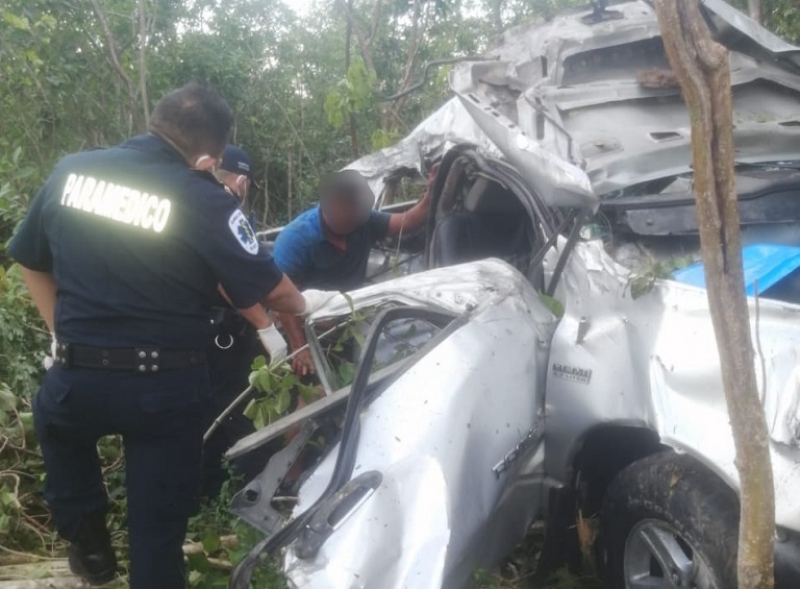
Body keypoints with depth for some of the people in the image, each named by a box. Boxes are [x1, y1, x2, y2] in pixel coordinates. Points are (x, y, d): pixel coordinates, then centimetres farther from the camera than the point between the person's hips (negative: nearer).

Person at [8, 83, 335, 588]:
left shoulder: (70, 171, 0)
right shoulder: (203, 199, -15)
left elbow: (32, 262, 12)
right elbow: (270, 289, -9)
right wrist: (304, 304, 12)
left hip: (76, 377, 3)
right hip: (166, 388, -3)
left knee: (58, 421, 38)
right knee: (157, 527, 12)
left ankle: (87, 542, 37)